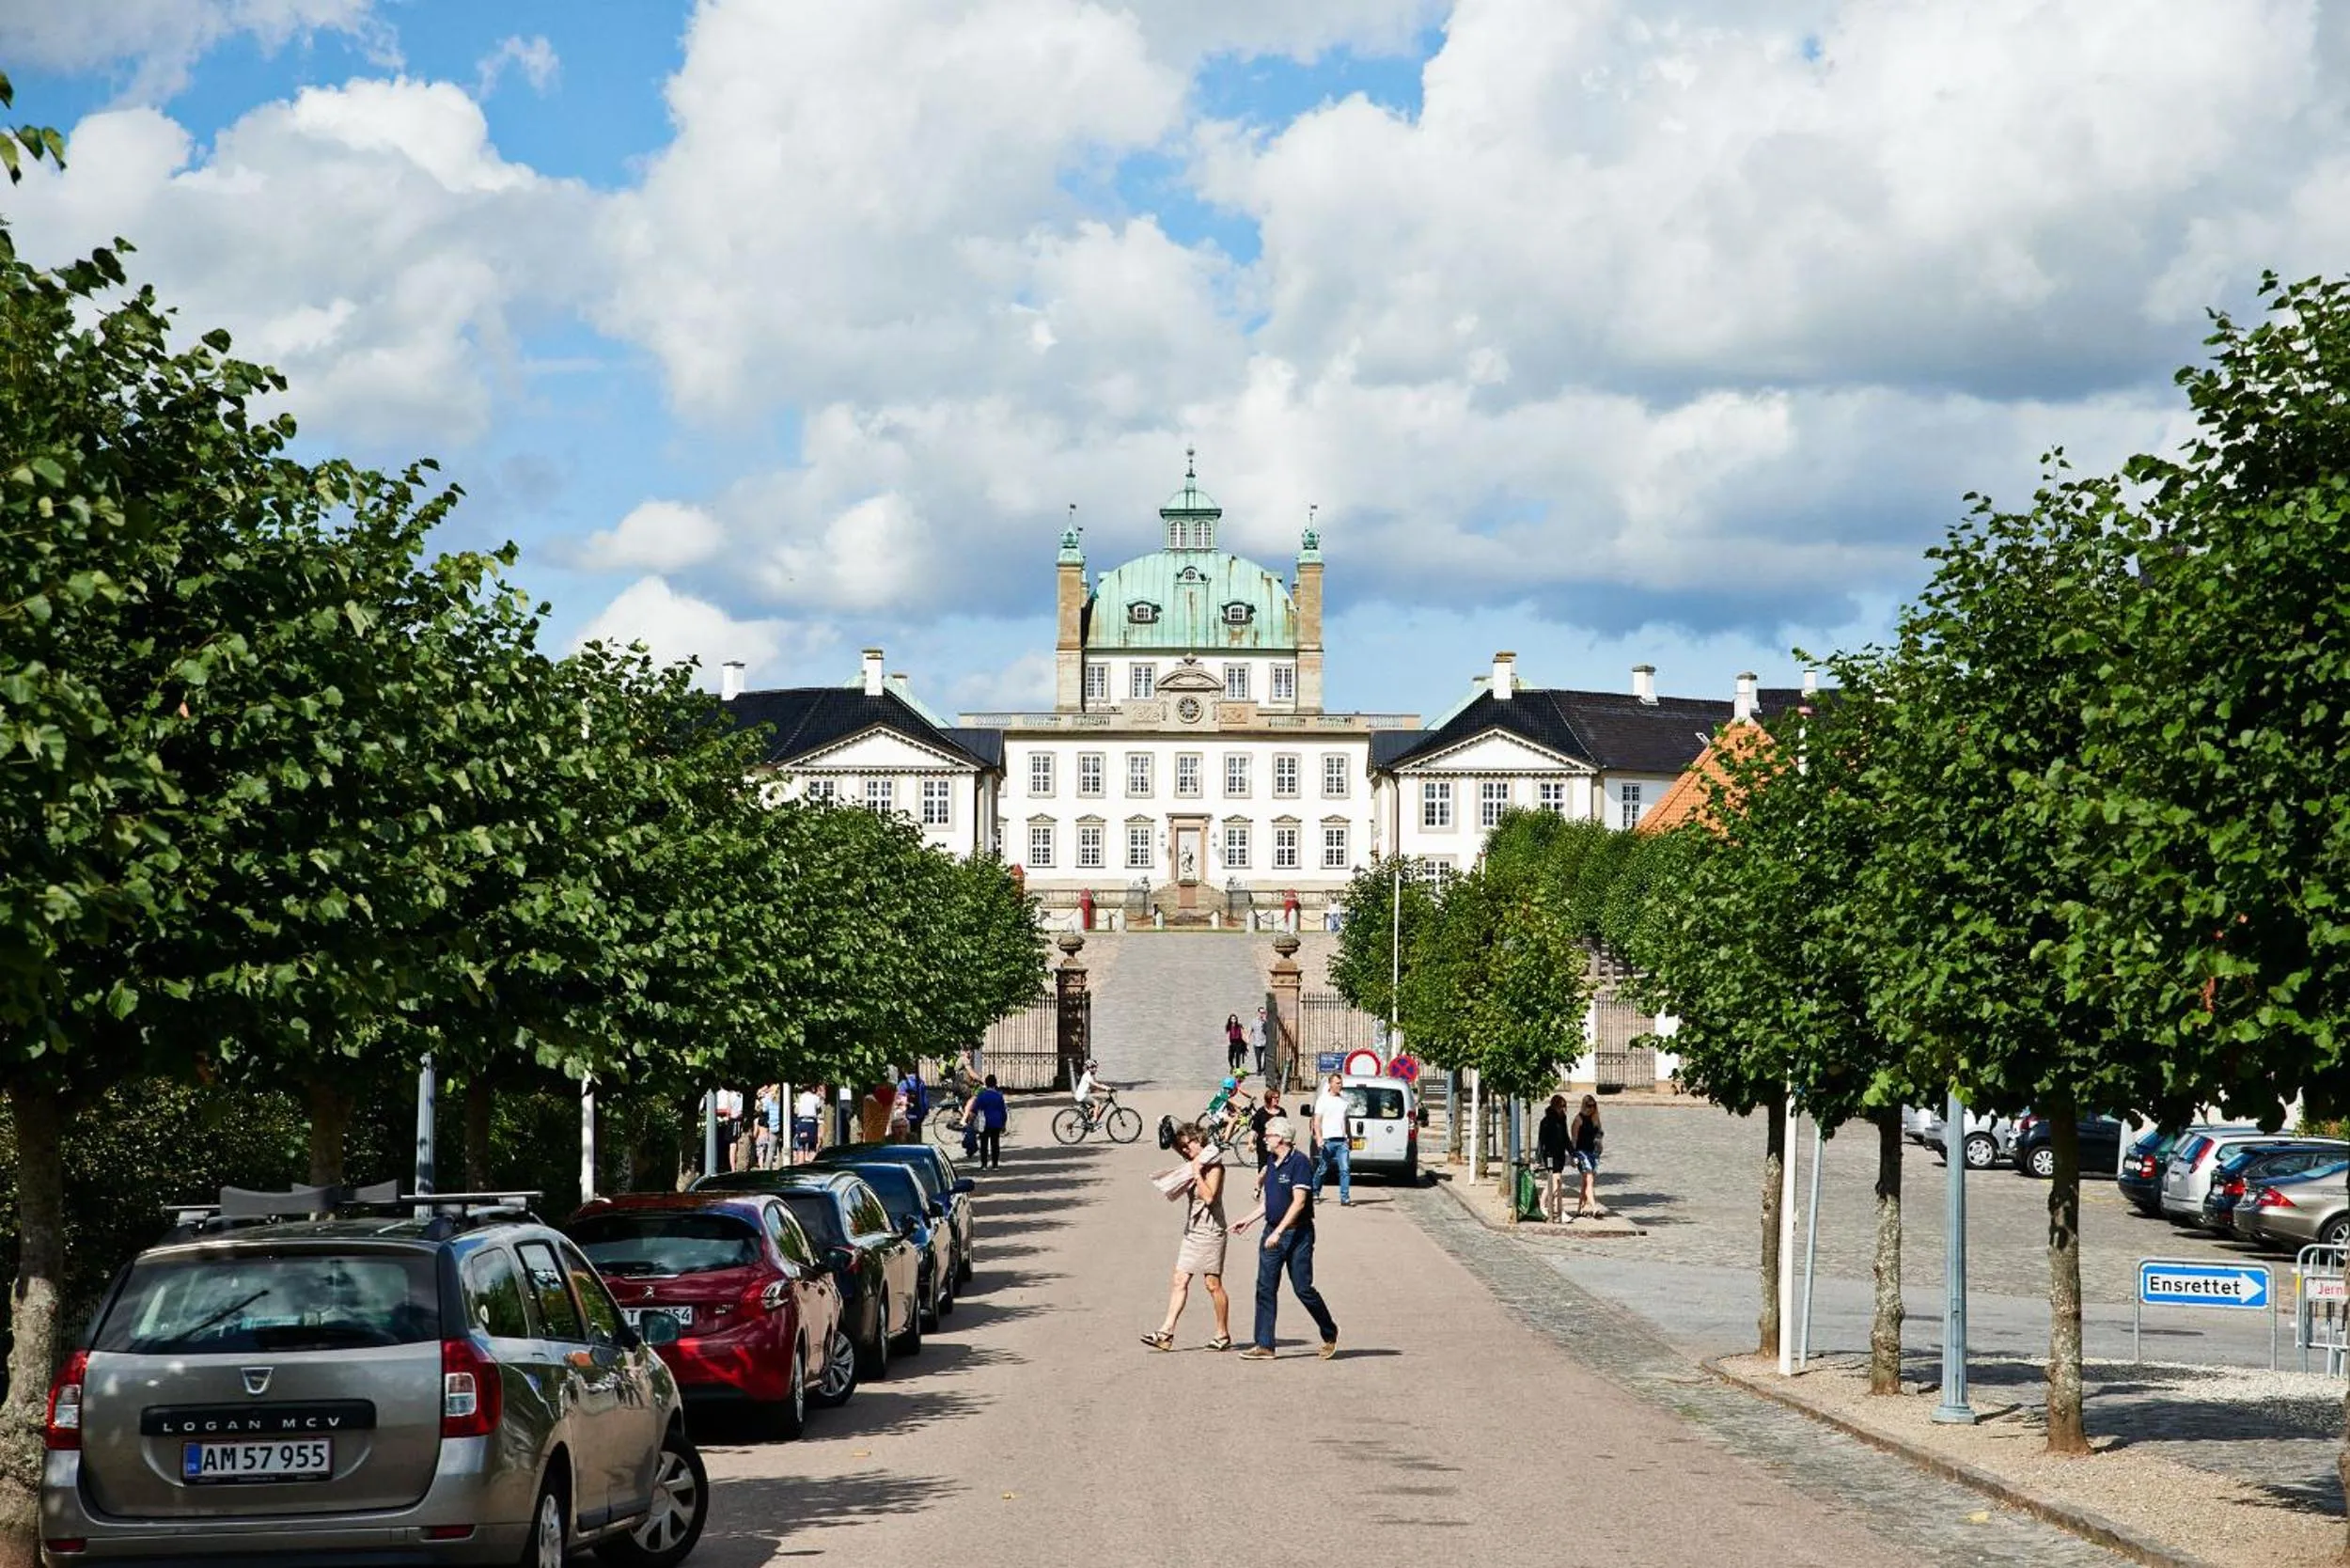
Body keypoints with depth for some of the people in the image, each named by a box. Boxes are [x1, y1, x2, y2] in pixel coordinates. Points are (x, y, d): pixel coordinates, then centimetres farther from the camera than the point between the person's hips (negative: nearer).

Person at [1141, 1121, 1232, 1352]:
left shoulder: (1214, 1166, -10)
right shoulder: (1193, 1165, 15)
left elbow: (1209, 1196, -21)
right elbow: (1177, 1192, 16)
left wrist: (1196, 1174, -17)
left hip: (1210, 1231, -8)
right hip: (1192, 1230, 8)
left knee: (1213, 1284, -2)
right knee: (1180, 1280, 1)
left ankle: (1223, 1335, 8)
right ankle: (1166, 1332, -3)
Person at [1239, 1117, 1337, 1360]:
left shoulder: (1299, 1163, -13)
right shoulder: (1272, 1164, 12)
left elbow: (1299, 1202, -19)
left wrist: (1279, 1231, -24)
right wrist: (1249, 1220, 16)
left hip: (1297, 1234, -8)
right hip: (1272, 1233, 8)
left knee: (1303, 1288, -3)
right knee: (1265, 1288, 1)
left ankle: (1330, 1334, 18)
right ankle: (1263, 1345, 2)